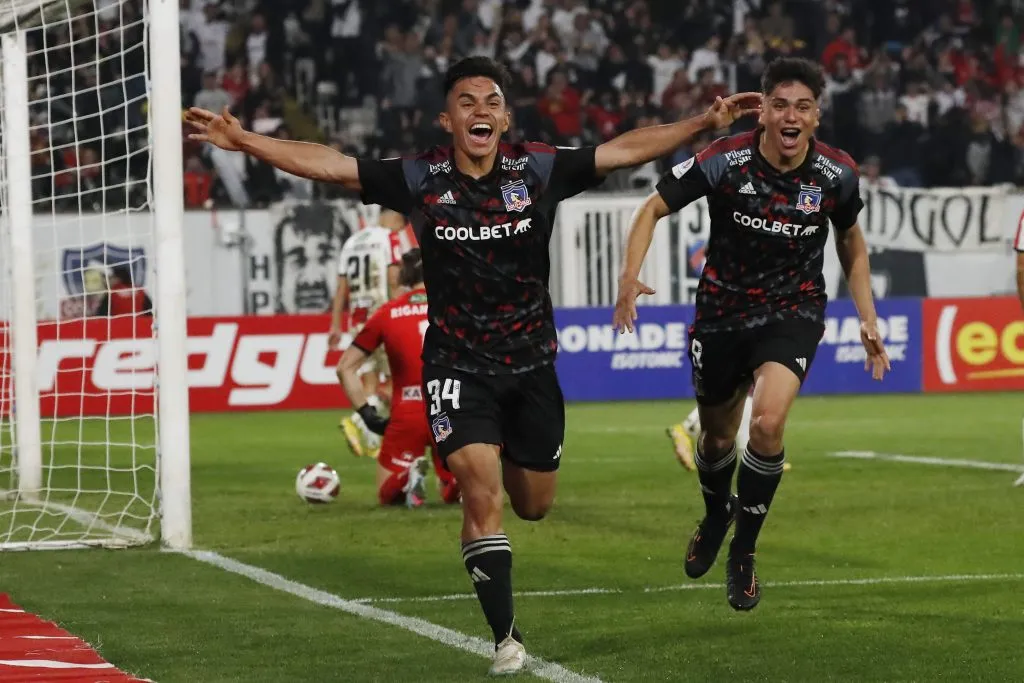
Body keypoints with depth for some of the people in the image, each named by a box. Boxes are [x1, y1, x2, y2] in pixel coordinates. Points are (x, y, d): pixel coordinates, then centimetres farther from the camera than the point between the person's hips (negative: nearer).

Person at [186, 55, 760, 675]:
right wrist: (244, 140, -19)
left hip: (532, 362, 2)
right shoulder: (421, 178, -10)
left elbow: (624, 151, -7)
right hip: (457, 363, -2)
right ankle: (507, 638, -5)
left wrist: (704, 124, -13)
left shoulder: (537, 170, -7)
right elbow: (329, 164, -11)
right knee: (482, 495, -16)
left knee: (534, 505, 15)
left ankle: (511, 452, 53)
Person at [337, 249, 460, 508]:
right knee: (453, 493, 21)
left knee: (387, 496, 19)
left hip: (407, 417, -1)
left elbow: (345, 367, 6)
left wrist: (366, 413, 8)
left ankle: (409, 476, -18)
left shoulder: (387, 314, 7)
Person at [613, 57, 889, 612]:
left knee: (768, 422, -25)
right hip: (722, 310, 1)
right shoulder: (723, 161, -18)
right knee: (717, 436, 14)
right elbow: (653, 209, -7)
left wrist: (867, 317, 5)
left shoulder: (836, 174, -11)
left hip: (792, 314, -1)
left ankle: (742, 552, -5)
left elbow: (850, 240, 9)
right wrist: (630, 277, -22)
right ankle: (717, 515, 51)